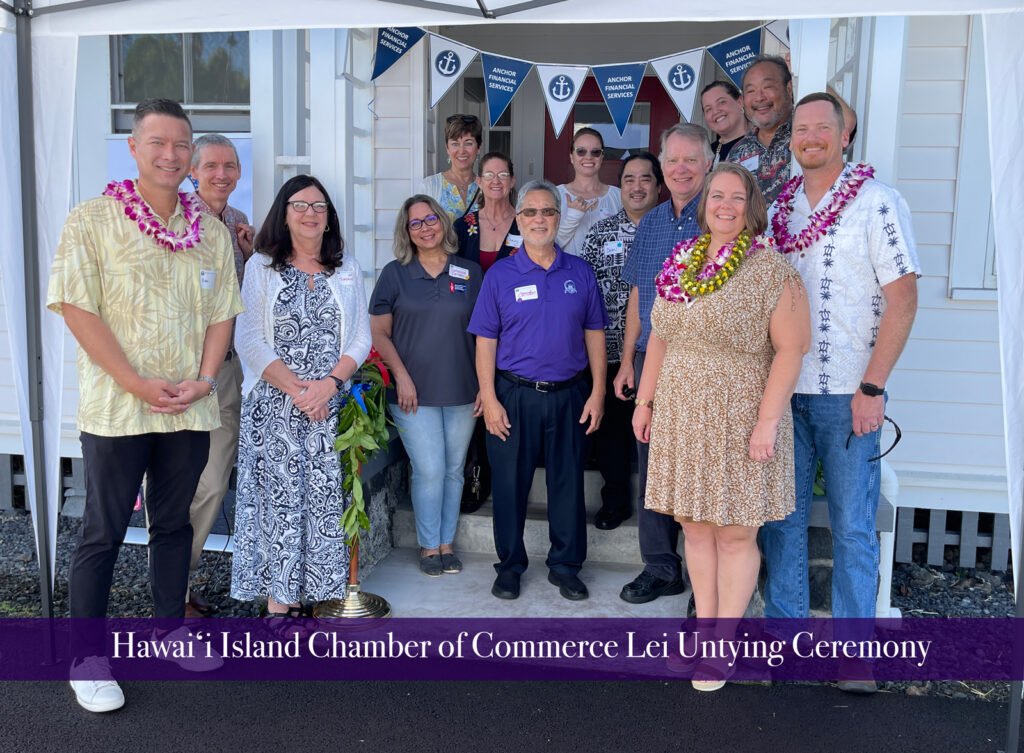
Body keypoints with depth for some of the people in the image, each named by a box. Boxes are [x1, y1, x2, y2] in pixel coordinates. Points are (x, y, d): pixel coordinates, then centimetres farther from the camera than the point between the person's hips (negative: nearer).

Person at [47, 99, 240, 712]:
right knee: (104, 534, 3)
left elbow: (222, 311, 10)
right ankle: (87, 657, 15)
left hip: (190, 408, 4)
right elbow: (76, 307, -9)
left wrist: (203, 379, -5)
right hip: (117, 408, -4)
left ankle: (171, 627, 30)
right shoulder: (91, 220, -3)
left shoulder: (211, 231, 9)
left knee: (175, 523, 14)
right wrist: (139, 385, -15)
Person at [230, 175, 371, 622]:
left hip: (331, 406, 2)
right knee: (278, 496, -2)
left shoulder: (347, 270, 12)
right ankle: (278, 600, 6)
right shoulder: (261, 267, 5)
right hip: (274, 405, -2)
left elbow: (361, 338, 6)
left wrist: (328, 384, -9)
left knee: (324, 497, 0)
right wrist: (296, 388, -12)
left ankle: (306, 592, 11)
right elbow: (249, 340, -4)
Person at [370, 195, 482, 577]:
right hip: (414, 392, -2)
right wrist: (402, 377, -9)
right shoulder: (395, 274, 2)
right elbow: (378, 333, 1)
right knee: (430, 470, -5)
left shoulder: (470, 273, 6)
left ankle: (446, 543, 24)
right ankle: (429, 546, 13)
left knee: (454, 470, 9)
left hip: (462, 391, 2)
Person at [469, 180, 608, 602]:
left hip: (569, 395, 2)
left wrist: (597, 392, 1)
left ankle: (565, 565, 25)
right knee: (510, 482, 7)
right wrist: (489, 399, -7)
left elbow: (594, 334, 6)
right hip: (514, 395, -1)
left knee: (568, 482, 10)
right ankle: (510, 565, 24)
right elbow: (485, 341, -1)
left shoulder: (580, 273, 5)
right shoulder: (500, 275, 0)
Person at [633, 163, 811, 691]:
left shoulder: (772, 272, -8)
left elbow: (790, 349, -13)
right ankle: (703, 624, 25)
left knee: (734, 534, 3)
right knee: (695, 527, 11)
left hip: (740, 419, -5)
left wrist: (768, 421, -18)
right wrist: (645, 400, 13)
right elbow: (659, 338, 14)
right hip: (682, 417, 5)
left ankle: (724, 643, 14)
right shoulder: (679, 265, 9)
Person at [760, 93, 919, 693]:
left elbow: (903, 299, -8)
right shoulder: (776, 210, 10)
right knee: (782, 516, 10)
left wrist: (871, 388, -13)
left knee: (853, 525, 4)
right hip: (782, 389, 4)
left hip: (848, 394, -4)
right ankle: (785, 627, 24)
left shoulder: (878, 203, -4)